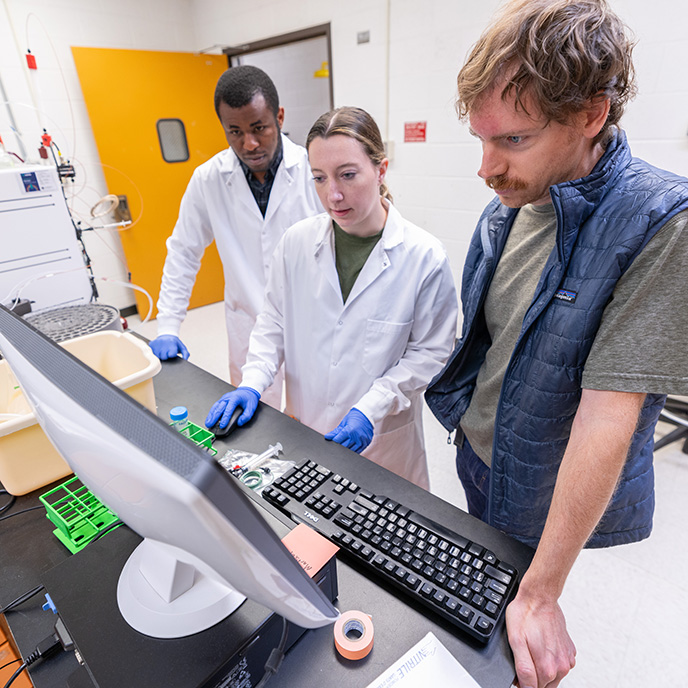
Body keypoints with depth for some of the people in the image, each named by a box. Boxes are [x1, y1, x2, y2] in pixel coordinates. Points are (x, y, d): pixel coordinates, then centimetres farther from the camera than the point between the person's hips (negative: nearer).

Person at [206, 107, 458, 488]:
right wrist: (252, 383, -10)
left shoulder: (425, 256, -16)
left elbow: (430, 352, -10)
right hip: (304, 427, 3)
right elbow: (274, 322, 4)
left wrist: (371, 407, -19)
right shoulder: (297, 241, -8)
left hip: (383, 437, -2)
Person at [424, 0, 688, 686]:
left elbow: (607, 418, -29)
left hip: (551, 499, -5)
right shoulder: (508, 205, -5)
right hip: (476, 461, 6)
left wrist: (539, 593, -24)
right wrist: (463, 414, 11)